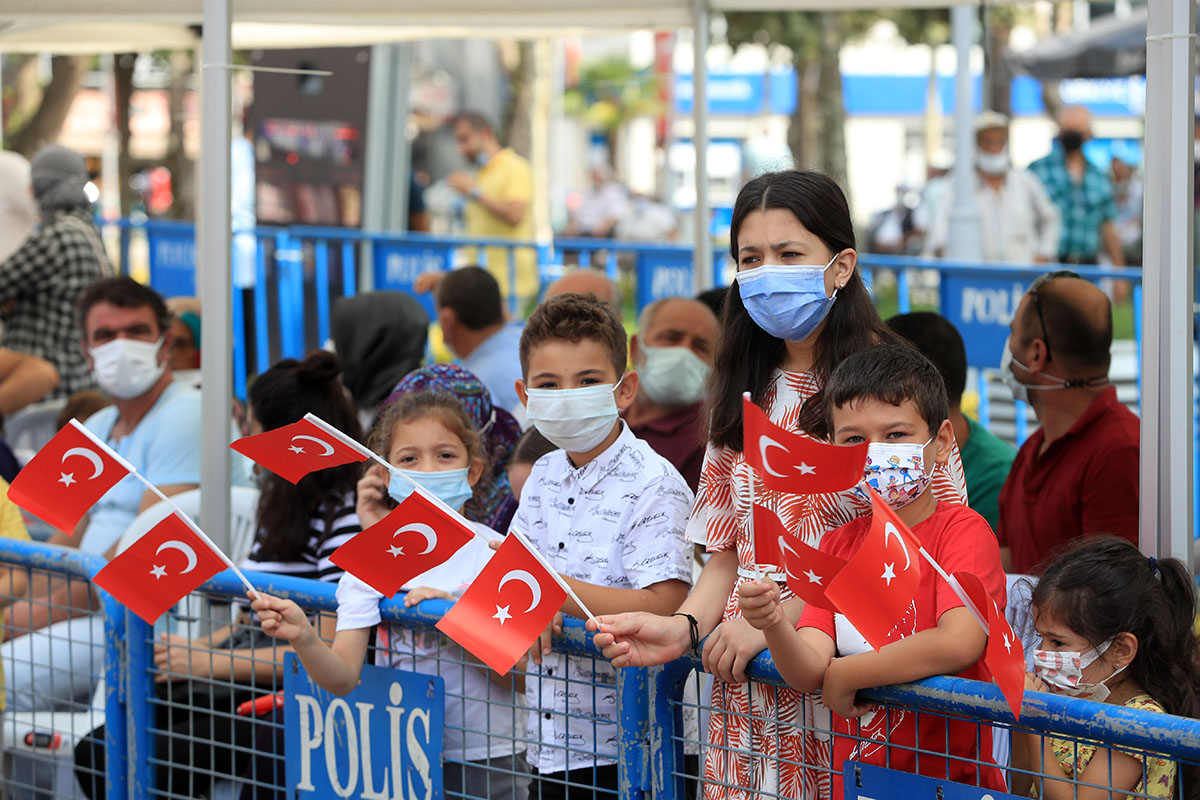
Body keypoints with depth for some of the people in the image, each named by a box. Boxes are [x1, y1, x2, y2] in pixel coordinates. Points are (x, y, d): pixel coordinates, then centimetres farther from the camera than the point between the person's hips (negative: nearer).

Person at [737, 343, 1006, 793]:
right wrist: (773, 624, -24)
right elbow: (809, 672, -2)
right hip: (853, 782, 4)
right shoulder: (838, 546, 11)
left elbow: (958, 642, -22)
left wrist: (842, 677, -11)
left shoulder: (963, 531, -5)